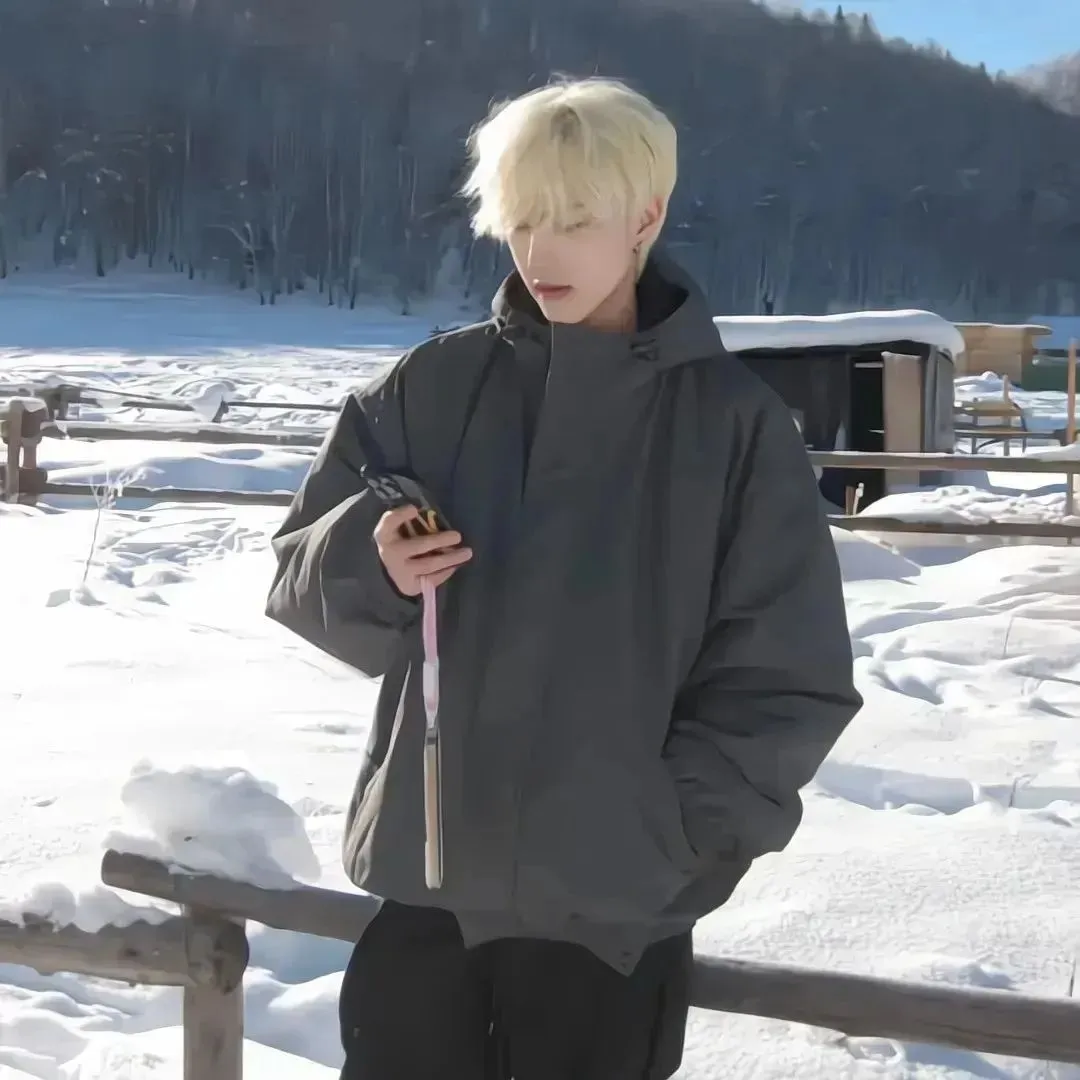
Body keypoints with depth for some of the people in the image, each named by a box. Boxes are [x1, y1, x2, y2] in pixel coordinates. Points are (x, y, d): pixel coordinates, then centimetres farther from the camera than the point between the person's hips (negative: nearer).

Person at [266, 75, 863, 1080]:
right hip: (425, 875, 2)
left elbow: (790, 678, -3)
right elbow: (305, 574, 7)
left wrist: (675, 824, -10)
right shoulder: (433, 385, 2)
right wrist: (372, 563, -14)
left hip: (615, 902, -2)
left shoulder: (734, 421, -3)